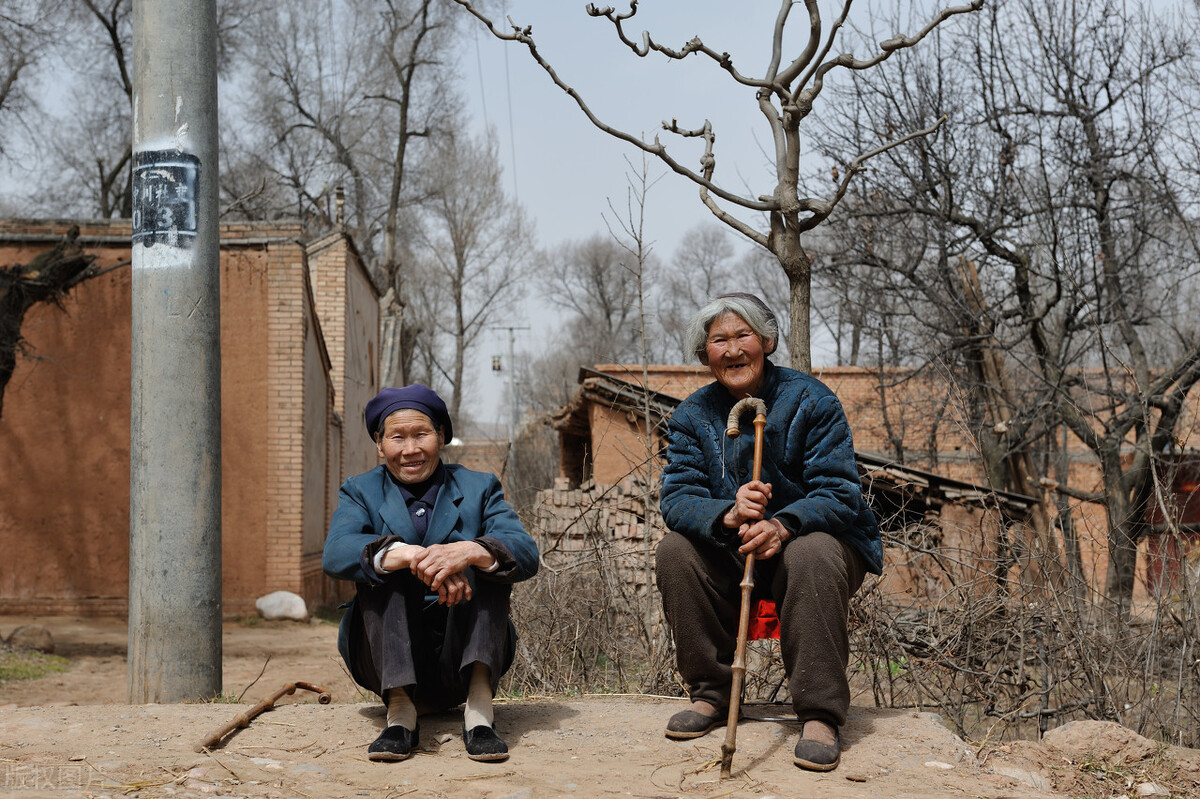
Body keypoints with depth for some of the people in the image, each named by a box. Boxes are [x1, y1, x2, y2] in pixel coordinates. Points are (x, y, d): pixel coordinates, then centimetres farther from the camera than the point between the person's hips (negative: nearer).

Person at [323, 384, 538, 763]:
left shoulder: (479, 489, 9)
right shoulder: (361, 492, 9)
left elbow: (527, 555, -11)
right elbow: (335, 554, -15)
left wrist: (470, 552, -34)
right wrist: (408, 555, -35)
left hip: (461, 660, 0)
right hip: (389, 658, 0)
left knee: (488, 558, -21)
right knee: (380, 560, -22)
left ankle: (479, 708, -32)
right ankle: (400, 709, -32)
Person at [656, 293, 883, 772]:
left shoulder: (809, 400, -11)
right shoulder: (693, 416, 0)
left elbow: (838, 493, -18)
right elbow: (677, 497, -12)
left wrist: (782, 525, -39)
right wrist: (728, 514, -36)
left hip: (807, 539, -4)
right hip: (730, 556, 4)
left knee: (812, 555, -36)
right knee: (675, 551, -22)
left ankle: (821, 715, -30)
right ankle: (711, 694, -8)